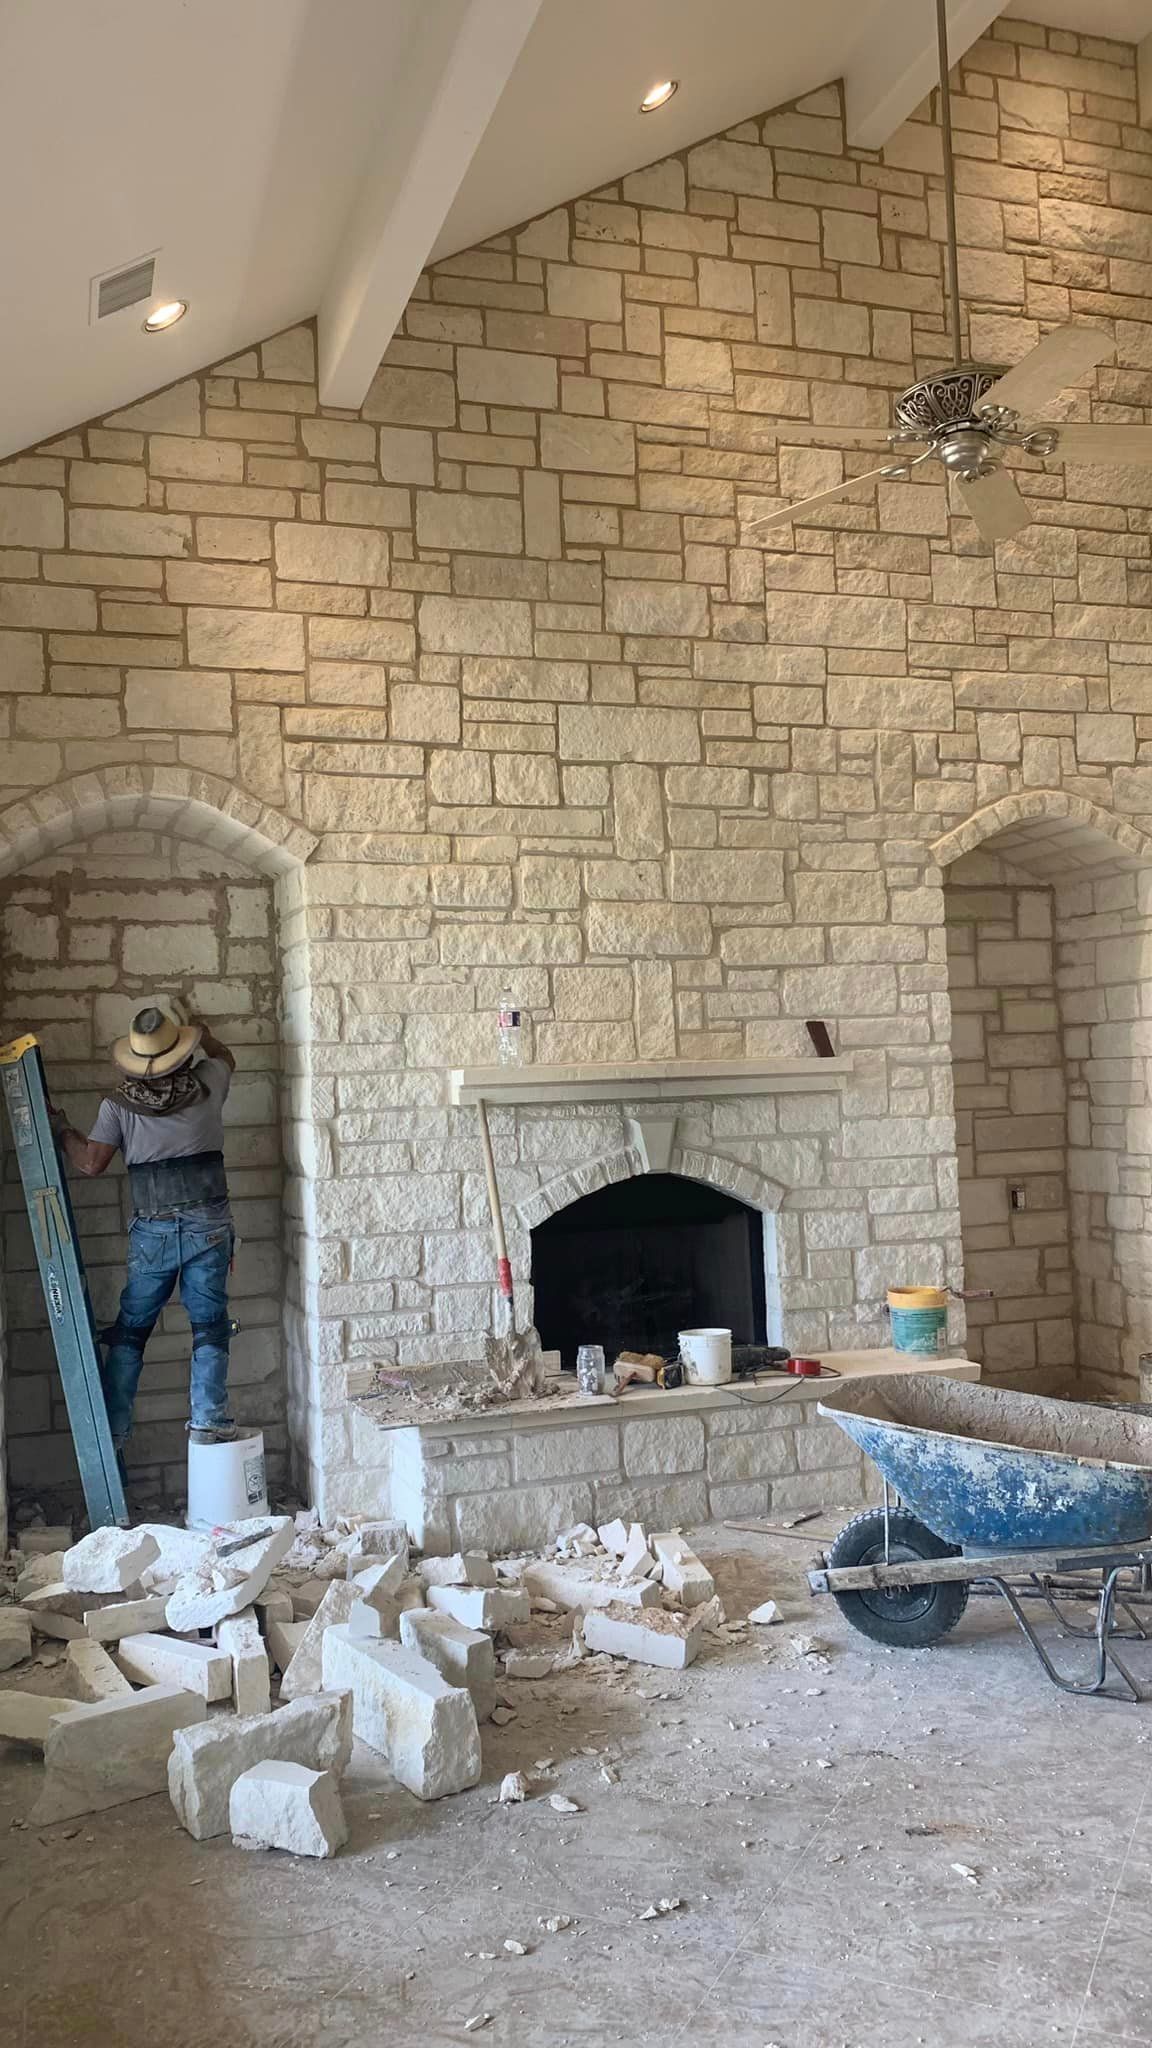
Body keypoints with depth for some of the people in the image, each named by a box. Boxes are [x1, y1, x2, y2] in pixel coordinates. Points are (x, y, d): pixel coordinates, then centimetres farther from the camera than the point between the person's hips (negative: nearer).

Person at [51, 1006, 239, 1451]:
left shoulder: (118, 1105, -4)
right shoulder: (206, 1085, 0)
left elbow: (90, 1162, -4)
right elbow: (225, 1058, 23)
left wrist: (62, 1130, 13)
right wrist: (202, 1034, 43)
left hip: (152, 1231, 0)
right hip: (208, 1226, 0)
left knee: (130, 1329, 11)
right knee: (209, 1323, 6)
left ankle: (112, 1429, 12)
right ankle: (207, 1420, 0)